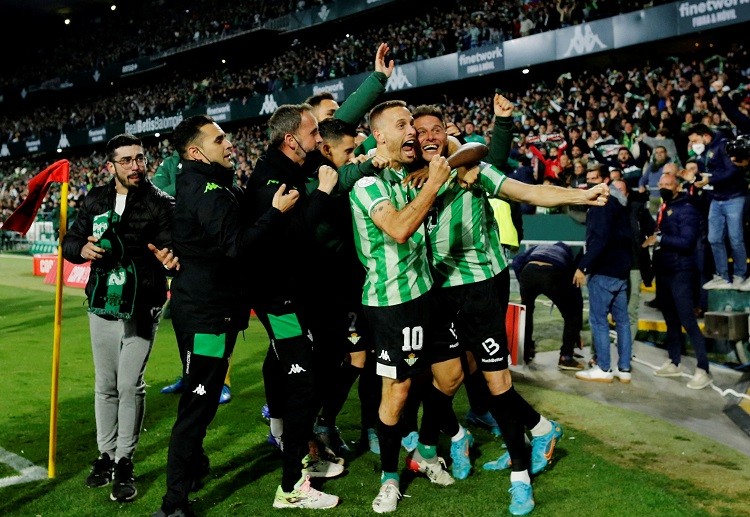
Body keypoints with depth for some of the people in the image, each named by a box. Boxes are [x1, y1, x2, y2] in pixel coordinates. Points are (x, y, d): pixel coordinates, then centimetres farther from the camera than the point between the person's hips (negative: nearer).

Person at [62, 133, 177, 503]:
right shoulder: (95, 200, 6)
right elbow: (70, 241, 12)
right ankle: (105, 455, 29)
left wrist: (169, 257, -43)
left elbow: (171, 245, -19)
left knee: (130, 386, -1)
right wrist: (82, 250, -11)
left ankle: (125, 462, 15)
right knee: (105, 385, 13)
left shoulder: (161, 203, -8)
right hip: (102, 306, 4)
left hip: (141, 309, -4)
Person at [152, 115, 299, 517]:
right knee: (198, 402, -5)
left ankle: (192, 465, 42)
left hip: (203, 306, 11)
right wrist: (276, 212, -19)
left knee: (199, 397, 24)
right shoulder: (209, 192, -18)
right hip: (206, 311, -11)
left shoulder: (199, 185, 14)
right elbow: (237, 247, -25)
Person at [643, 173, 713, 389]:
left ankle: (703, 370, -5)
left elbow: (687, 242, -21)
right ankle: (674, 363, 22)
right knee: (671, 319, 13)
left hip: (680, 272, -8)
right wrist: (651, 238, 0)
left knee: (688, 320, -9)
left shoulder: (686, 209, -10)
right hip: (663, 271, 8)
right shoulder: (663, 210, 14)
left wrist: (659, 238, -18)